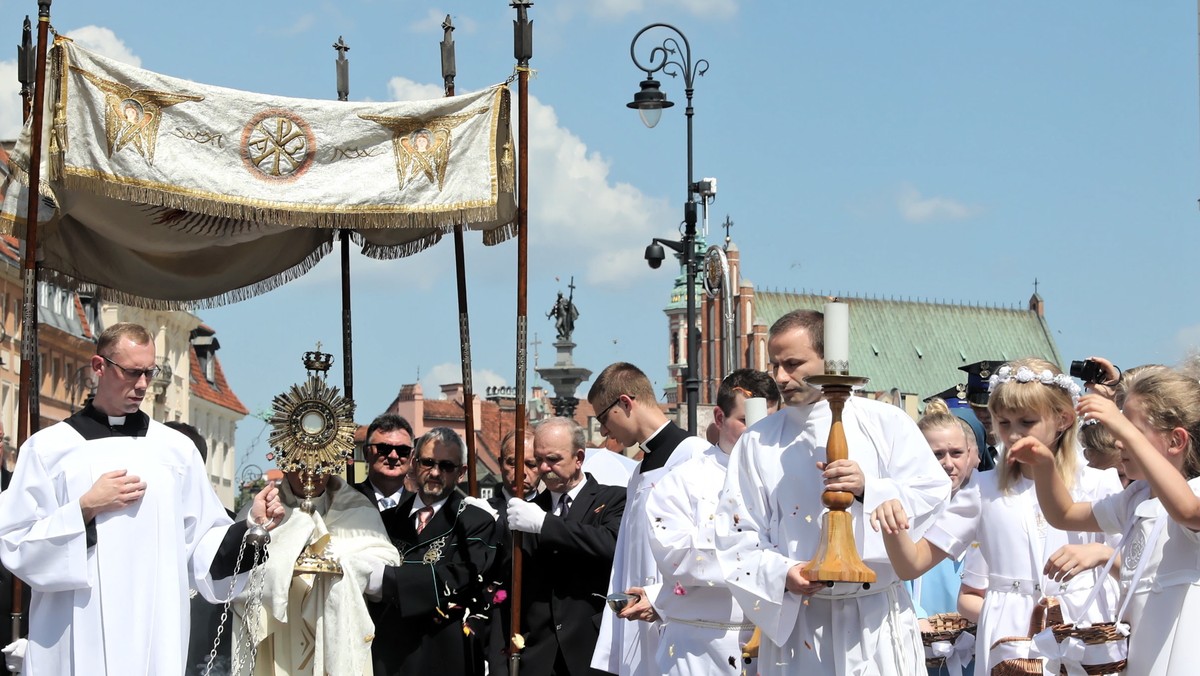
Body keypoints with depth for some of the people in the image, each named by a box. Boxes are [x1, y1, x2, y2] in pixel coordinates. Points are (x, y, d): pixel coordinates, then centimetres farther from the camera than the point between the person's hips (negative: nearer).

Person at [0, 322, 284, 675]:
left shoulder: (178, 448, 9)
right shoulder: (47, 448, 3)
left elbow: (204, 548, 5)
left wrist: (251, 526, -12)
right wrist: (85, 509, -12)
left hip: (156, 635, 2)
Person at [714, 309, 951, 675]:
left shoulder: (886, 423, 4)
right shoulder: (758, 443, 7)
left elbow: (933, 494, -3)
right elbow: (736, 534, 3)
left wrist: (868, 489, -20)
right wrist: (780, 573, -16)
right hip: (797, 621, 1)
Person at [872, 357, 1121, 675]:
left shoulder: (1096, 485, 2)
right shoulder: (986, 491, 7)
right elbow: (913, 564, 4)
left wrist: (1097, 553, -22)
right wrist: (892, 528, -17)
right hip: (1010, 635, 1)